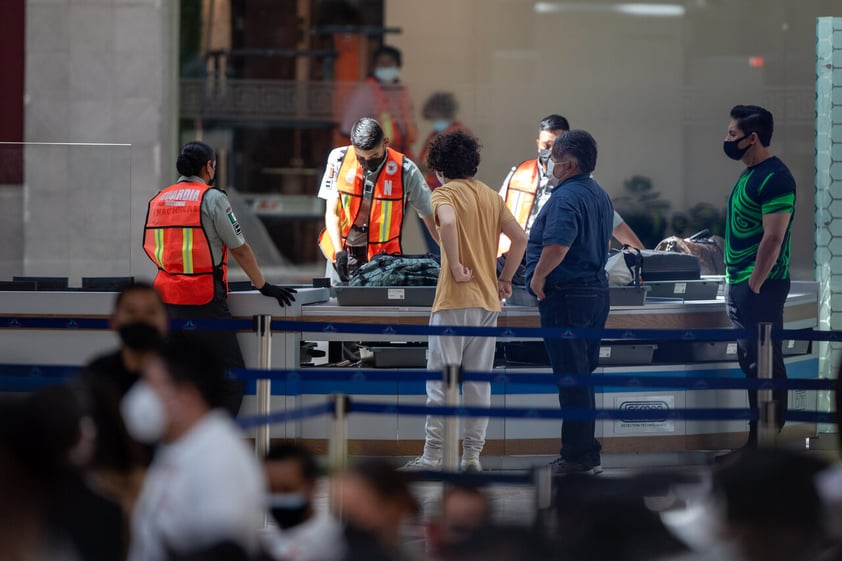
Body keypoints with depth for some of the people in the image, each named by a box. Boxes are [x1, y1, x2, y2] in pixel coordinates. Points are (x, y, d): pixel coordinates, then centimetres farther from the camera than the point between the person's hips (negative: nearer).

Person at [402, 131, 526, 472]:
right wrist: (505, 279, 14)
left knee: (441, 379, -3)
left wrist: (456, 267, -18)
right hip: (488, 302, 6)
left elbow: (448, 222, -28)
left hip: (455, 301, -6)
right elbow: (520, 238, 10)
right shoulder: (491, 196, 13)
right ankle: (473, 454, 8)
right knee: (479, 381, 9)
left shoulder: (445, 193, -6)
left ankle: (433, 455, -4)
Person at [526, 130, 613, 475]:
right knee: (583, 375, 15)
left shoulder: (566, 197, -19)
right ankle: (586, 451, 20)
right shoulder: (599, 195, 14)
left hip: (566, 296, -10)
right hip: (596, 290, 10)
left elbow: (557, 245, -33)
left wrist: (538, 276, -19)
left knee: (571, 377, -5)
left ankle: (578, 456, -2)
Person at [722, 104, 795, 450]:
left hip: (761, 286, -10)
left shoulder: (774, 178, -16)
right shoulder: (749, 175, 15)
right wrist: (735, 284, 17)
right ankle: (757, 441, 18)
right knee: (751, 362, 13)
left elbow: (773, 237, -20)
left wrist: (754, 286, -19)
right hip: (741, 282, 10)